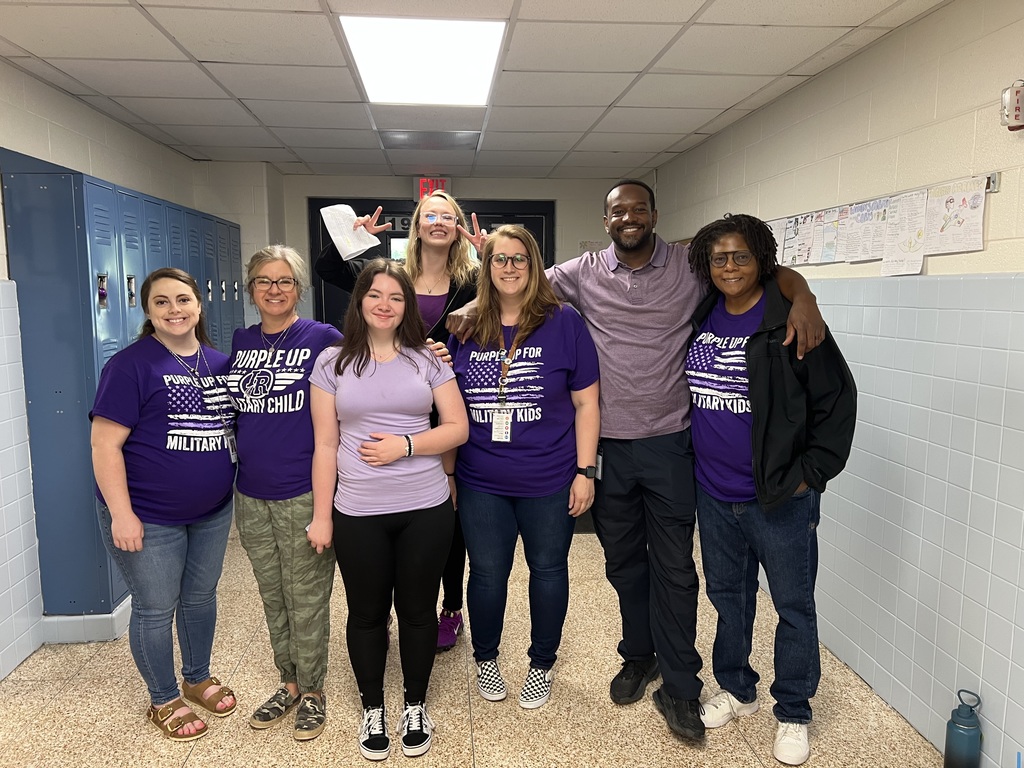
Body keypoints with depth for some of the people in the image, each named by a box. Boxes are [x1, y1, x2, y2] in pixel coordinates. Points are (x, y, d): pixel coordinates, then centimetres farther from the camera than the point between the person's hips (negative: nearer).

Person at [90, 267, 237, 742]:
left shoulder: (219, 363, 5)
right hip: (148, 517, -5)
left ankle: (199, 678, 40)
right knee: (156, 609, 8)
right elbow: (105, 443, -16)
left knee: (201, 596, 19)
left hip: (213, 511, 6)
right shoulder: (130, 365, -13)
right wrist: (121, 514, -19)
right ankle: (163, 701, 28)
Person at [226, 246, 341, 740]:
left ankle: (312, 693, 27)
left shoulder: (323, 339, -8)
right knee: (273, 597, 17)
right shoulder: (241, 342, 8)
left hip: (304, 496, -5)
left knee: (307, 600, 7)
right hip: (251, 496, 5)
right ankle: (288, 684, 36)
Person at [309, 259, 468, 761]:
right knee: (367, 614, 14)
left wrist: (406, 445, -15)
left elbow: (458, 428, 0)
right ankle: (372, 709, 35)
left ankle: (415, 707, 34)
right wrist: (321, 516, -2)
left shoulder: (427, 359, 2)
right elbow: (325, 446, 0)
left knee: (418, 610, 13)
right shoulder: (332, 362, 1)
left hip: (426, 510, 1)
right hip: (357, 514, 0)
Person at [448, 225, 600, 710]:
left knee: (548, 570, 13)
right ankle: (485, 660, 38)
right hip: (480, 483, 2)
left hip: (549, 482, -1)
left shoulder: (563, 323, -5)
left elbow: (586, 403, -3)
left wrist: (586, 471, -7)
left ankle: (542, 665, 36)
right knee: (486, 574, 13)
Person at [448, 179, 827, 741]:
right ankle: (638, 655, 39)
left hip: (669, 442, -2)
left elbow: (771, 271, 1)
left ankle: (679, 686, 21)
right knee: (623, 559, 17)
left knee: (674, 566, 6)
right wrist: (474, 307, -12)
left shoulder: (690, 267, -2)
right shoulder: (584, 273, 2)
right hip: (609, 443, 2)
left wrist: (802, 300, -19)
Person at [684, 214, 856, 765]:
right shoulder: (699, 318, 3)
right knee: (727, 594, 19)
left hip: (779, 498, -5)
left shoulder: (790, 322, -13)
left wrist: (809, 474, -12)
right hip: (714, 494, 5)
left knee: (794, 606, 10)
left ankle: (793, 715, 29)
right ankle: (736, 690, 40)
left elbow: (838, 400, -11)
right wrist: (688, 462, 12)